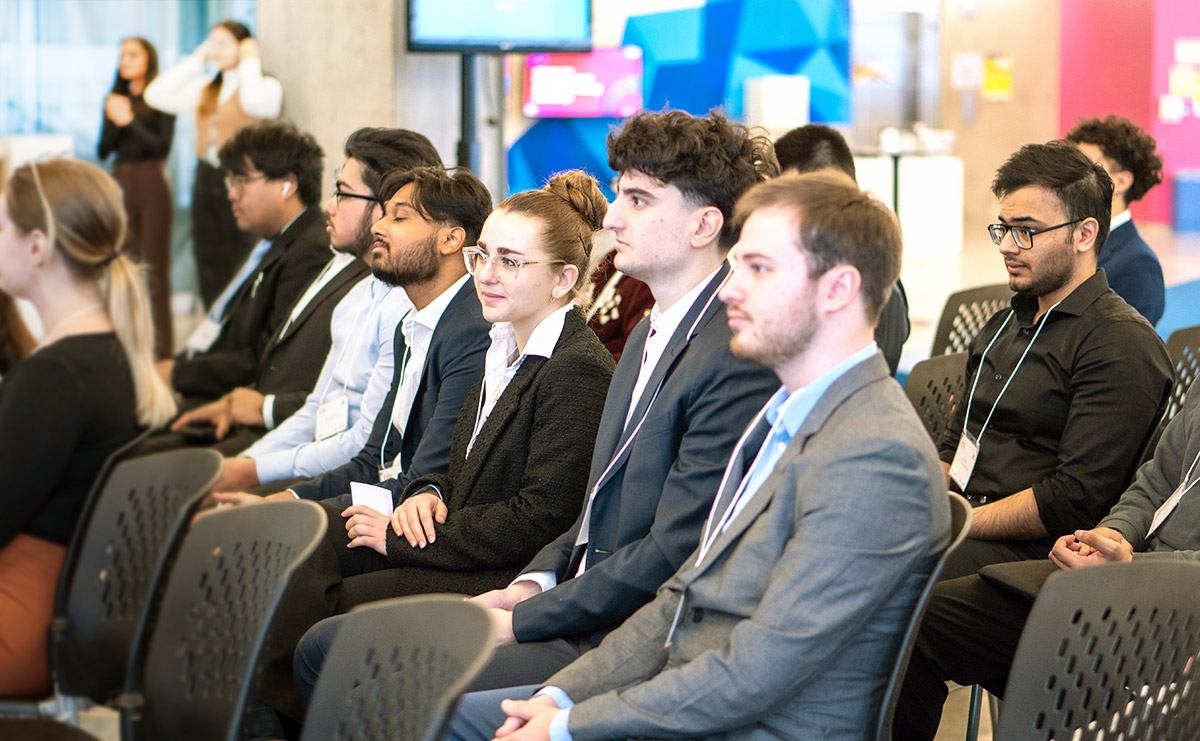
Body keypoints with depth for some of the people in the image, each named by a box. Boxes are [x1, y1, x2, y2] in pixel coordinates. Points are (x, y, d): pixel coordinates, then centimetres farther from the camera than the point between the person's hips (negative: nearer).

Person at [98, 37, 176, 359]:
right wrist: (115, 123, -8)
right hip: (122, 184, 5)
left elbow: (162, 145, -10)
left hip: (151, 184, -5)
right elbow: (103, 151, 9)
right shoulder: (115, 99, 13)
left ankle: (161, 347, -4)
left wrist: (130, 121, -13)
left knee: (154, 267, -5)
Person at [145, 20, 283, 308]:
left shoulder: (267, 86, -1)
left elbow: (254, 102, -26)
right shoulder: (206, 90, 19)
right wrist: (195, 62, 12)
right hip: (207, 183, 7)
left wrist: (250, 62, -10)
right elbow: (156, 95, 12)